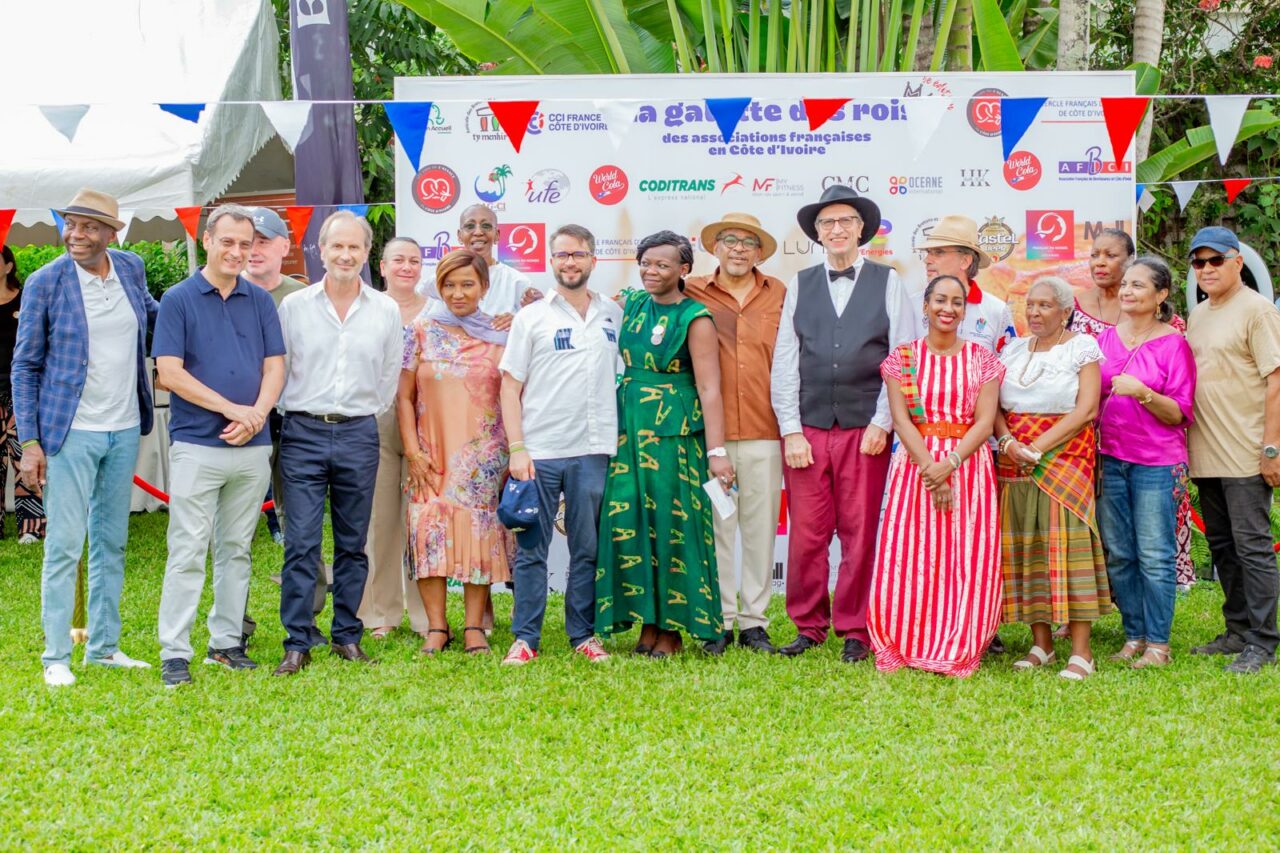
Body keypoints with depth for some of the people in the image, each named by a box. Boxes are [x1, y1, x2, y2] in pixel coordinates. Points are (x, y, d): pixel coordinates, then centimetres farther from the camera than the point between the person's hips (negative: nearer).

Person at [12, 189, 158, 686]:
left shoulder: (131, 269, 3)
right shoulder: (46, 283, -8)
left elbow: (150, 310, 27)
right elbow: (25, 366, -4)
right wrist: (29, 443, -9)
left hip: (124, 430, 5)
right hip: (70, 434, -5)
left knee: (111, 543, 13)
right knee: (65, 545, -3)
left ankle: (103, 646, 24)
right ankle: (56, 658, 7)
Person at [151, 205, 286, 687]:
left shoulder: (260, 301, 10)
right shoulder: (178, 300, -1)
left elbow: (275, 367, 7)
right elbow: (169, 372, -8)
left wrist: (256, 417, -12)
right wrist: (233, 410, -13)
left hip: (253, 448, 4)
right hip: (197, 444, -4)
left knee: (237, 550, 10)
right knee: (188, 552, -4)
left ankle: (227, 642, 19)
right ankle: (174, 653, 0)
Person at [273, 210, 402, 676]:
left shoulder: (386, 311, 7)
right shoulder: (293, 306, 3)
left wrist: (363, 417, 13)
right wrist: (296, 412, 5)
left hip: (358, 433, 2)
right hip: (303, 432, -1)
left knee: (353, 544, 8)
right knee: (301, 544, -5)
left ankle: (347, 636, 17)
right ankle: (297, 642, 1)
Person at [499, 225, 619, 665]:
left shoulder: (614, 315, 10)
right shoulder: (531, 317, 3)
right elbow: (511, 386, 1)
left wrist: (623, 439, 5)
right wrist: (516, 448, -7)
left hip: (594, 451, 2)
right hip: (539, 450, -2)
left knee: (588, 549, 7)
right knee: (531, 549, 2)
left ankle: (584, 634, 17)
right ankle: (525, 638, 9)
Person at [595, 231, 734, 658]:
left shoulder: (695, 319, -7)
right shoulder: (631, 304, 10)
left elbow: (709, 389, -12)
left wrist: (717, 451, -17)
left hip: (674, 434, -5)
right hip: (628, 429, 5)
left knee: (672, 525, -2)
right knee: (628, 524, 2)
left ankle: (673, 628, 8)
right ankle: (647, 622, 12)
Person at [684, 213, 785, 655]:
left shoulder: (779, 295, 10)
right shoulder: (692, 292, 6)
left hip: (763, 433, 1)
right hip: (709, 434, -1)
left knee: (761, 528, 4)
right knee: (715, 526, 1)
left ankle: (754, 621, 13)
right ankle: (719, 621, 10)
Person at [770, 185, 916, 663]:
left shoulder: (887, 283, 6)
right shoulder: (800, 286, 10)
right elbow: (784, 363, 7)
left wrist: (881, 424, -5)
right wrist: (790, 431, -1)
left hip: (865, 431, -1)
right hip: (807, 430, 1)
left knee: (860, 535, 2)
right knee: (806, 535, 2)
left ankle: (854, 632, 13)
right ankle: (809, 627, 16)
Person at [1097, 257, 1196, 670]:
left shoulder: (1173, 344, -5)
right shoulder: (1106, 338, 9)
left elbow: (1180, 414, -7)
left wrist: (1143, 393, -22)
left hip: (1156, 461, -5)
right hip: (1110, 457, 5)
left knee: (1154, 555, -3)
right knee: (1118, 554, 8)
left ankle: (1158, 643, 6)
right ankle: (1133, 636, 19)